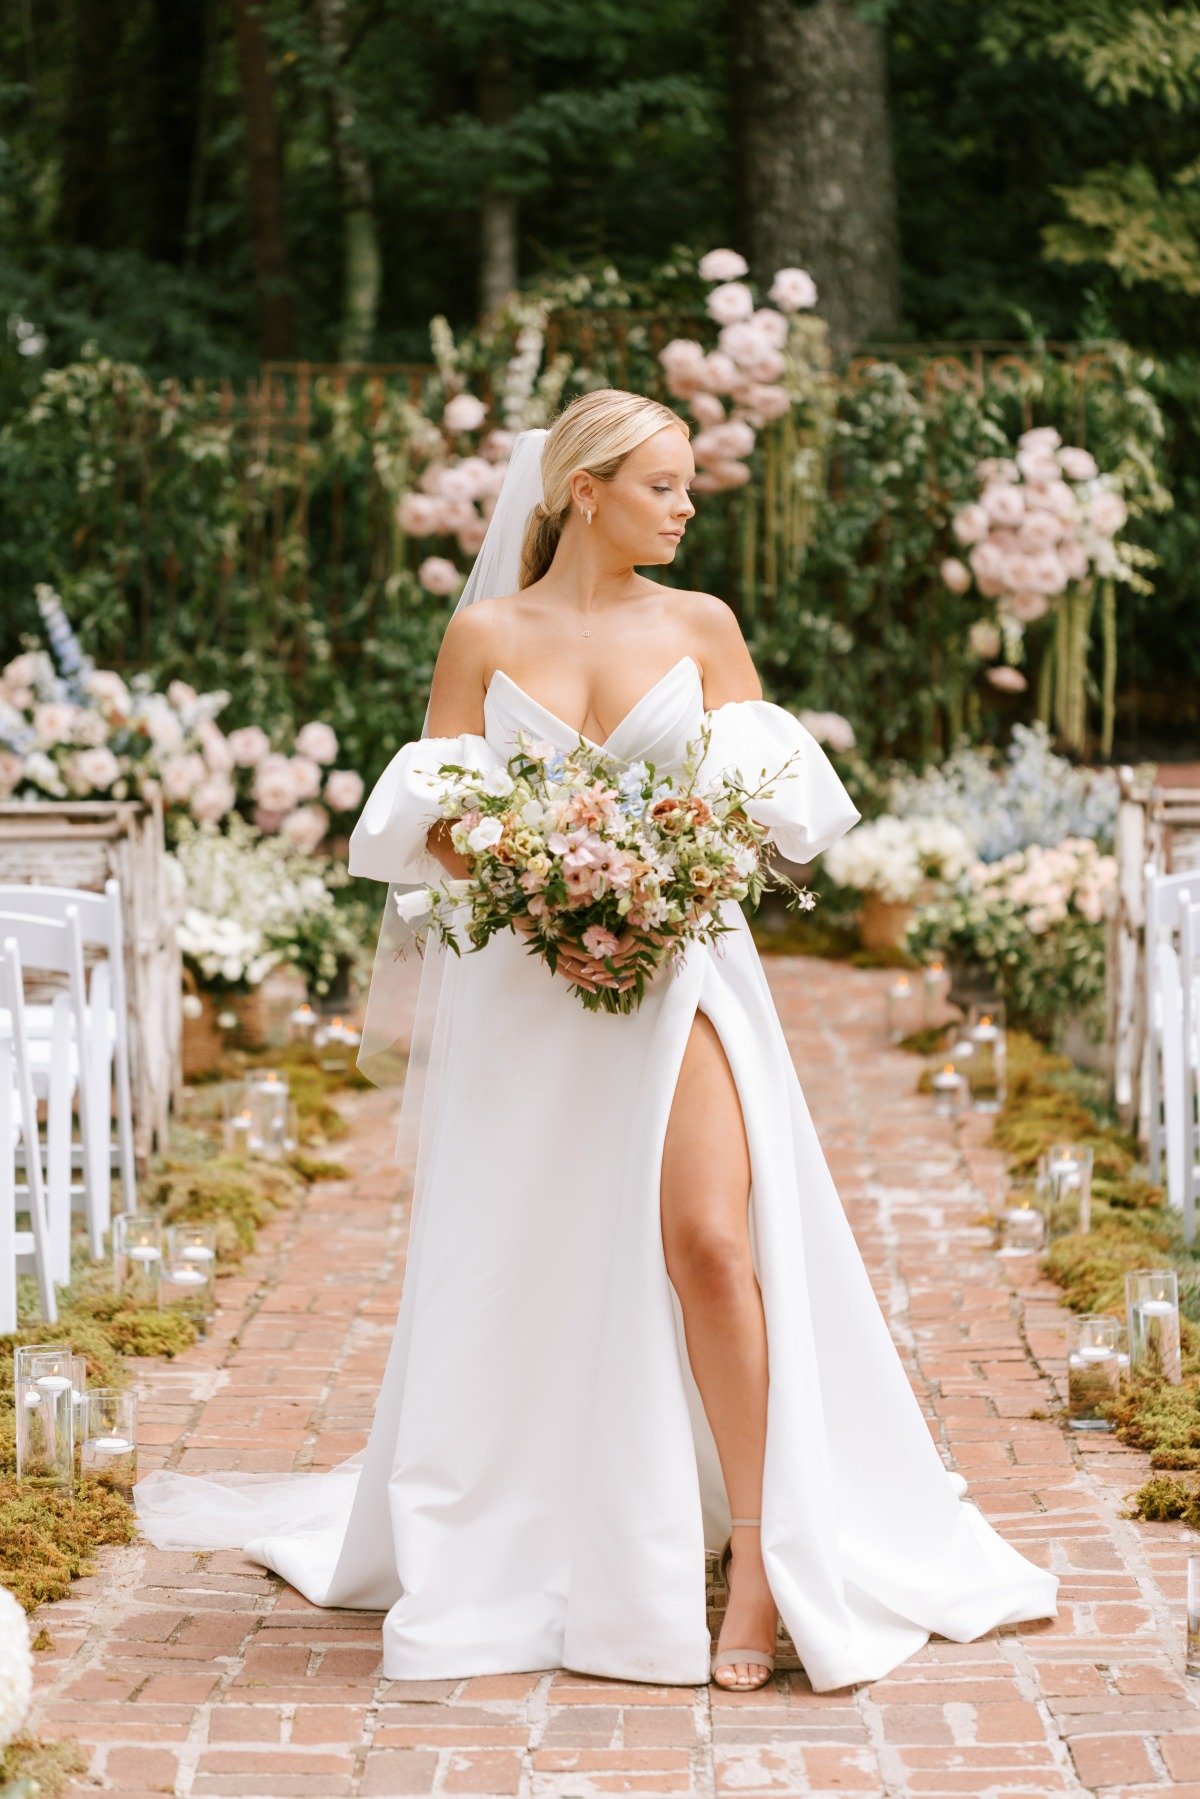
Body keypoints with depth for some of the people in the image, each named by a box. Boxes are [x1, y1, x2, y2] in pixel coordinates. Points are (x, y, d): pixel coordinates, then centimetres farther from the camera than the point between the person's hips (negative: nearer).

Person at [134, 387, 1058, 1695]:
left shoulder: (700, 626, 7)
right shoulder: (484, 634, 5)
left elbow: (763, 800, 5)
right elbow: (435, 817, 1)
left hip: (679, 964, 0)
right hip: (525, 984, 0)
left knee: (709, 1240, -14)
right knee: (522, 1264, 5)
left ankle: (764, 1561, -9)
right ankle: (508, 1549, 21)